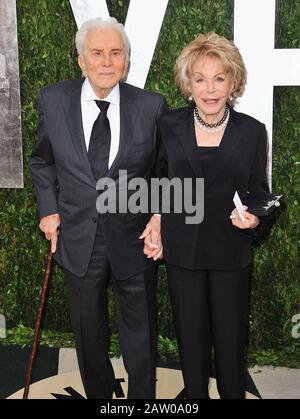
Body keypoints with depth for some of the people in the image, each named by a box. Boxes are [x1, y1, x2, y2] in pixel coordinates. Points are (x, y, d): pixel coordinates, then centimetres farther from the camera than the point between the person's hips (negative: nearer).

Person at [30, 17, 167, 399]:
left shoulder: (151, 106, -8)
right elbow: (41, 161, 9)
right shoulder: (53, 99, -5)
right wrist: (49, 210, 2)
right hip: (79, 239, 2)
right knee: (89, 335, 20)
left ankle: (142, 396, 39)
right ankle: (98, 394, 45)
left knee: (140, 337, 15)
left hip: (133, 239, -1)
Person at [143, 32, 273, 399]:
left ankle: (233, 394, 33)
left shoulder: (252, 131, -4)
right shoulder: (169, 125, -2)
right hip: (181, 249, 1)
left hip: (230, 251, -1)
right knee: (190, 335, 13)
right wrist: (157, 229, 2)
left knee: (231, 338, 9)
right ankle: (195, 395, 35)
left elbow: (259, 192, 4)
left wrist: (254, 219, -16)